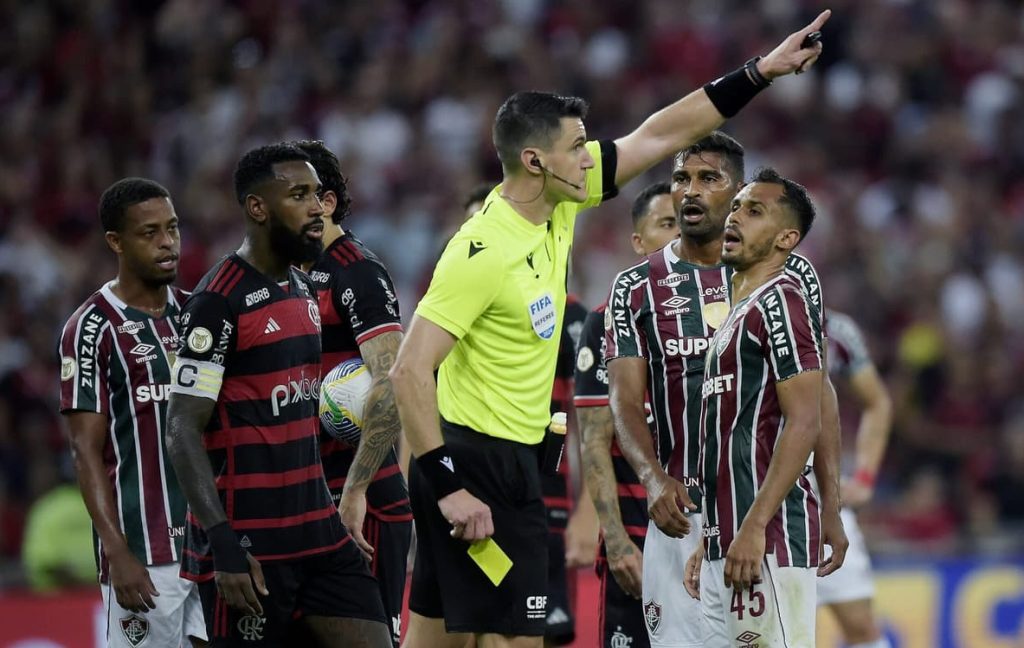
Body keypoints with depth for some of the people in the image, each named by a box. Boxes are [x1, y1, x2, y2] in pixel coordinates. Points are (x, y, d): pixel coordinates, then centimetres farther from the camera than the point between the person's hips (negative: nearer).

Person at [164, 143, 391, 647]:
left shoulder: (304, 288, 13)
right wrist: (224, 546, -22)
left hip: (317, 529, 8)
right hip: (248, 545, -8)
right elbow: (182, 431, -16)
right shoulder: (220, 300, -13)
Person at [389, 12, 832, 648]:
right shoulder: (483, 253, -22)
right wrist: (448, 487, -26)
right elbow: (410, 371, -23)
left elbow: (659, 137, 10)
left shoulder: (561, 203, 2)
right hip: (476, 463, -9)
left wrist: (760, 71, 6)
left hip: (511, 457, 9)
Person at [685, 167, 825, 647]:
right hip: (727, 542, 10)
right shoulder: (738, 312, 22)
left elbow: (804, 423, -17)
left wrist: (754, 527, -23)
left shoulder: (780, 301, -8)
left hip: (768, 538, -10)